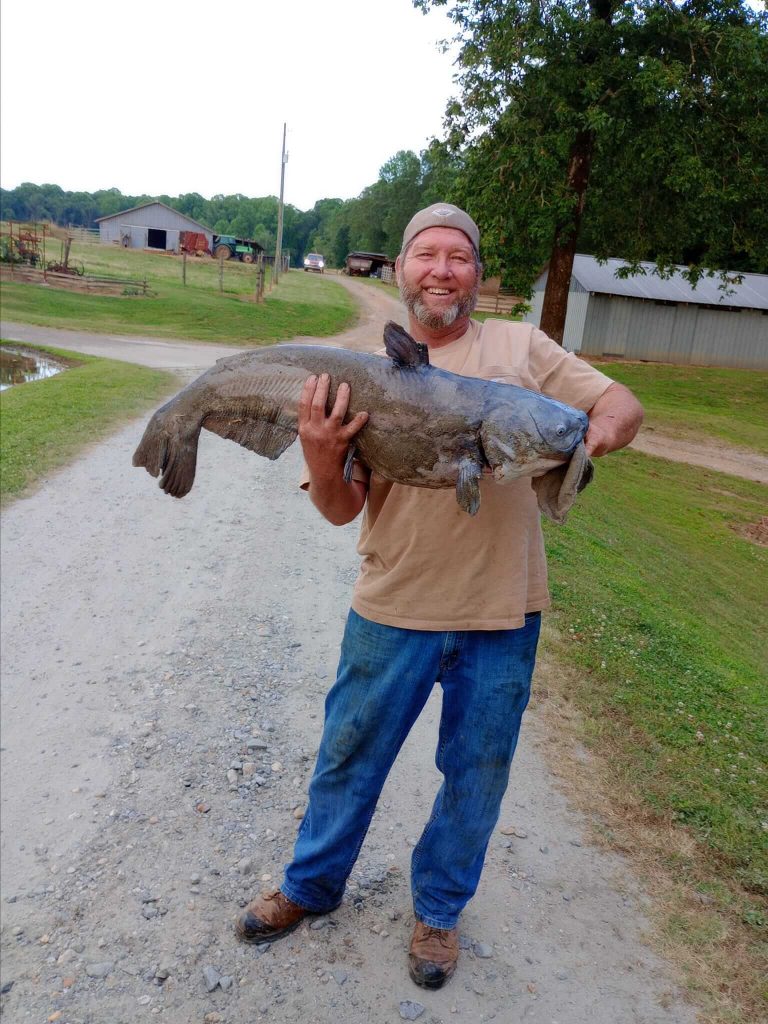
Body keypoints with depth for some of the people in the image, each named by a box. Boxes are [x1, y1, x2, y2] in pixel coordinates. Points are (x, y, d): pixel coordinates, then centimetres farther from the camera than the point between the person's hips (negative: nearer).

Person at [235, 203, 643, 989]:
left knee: (476, 771, 15)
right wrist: (320, 457, -23)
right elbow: (343, 510, -2)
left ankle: (438, 909, 40)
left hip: (501, 613, 1)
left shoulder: (521, 347, 3)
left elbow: (623, 405, 2)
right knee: (349, 754, 15)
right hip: (394, 607, 0)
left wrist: (596, 434, -21)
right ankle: (312, 885, 42)